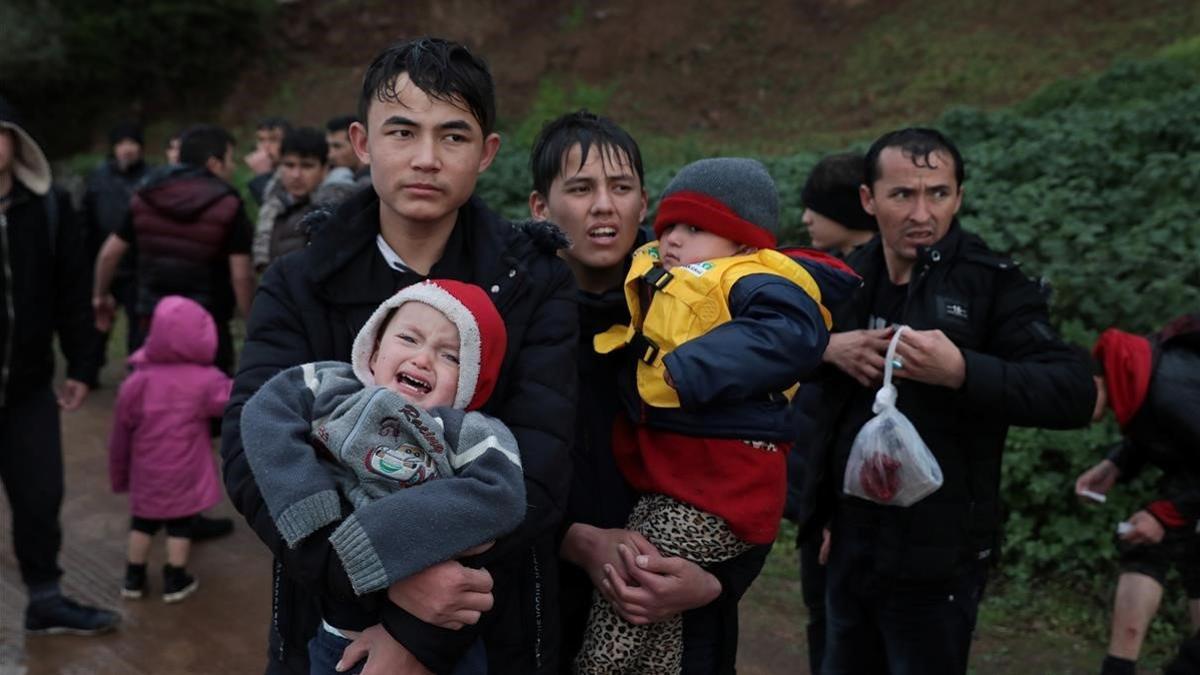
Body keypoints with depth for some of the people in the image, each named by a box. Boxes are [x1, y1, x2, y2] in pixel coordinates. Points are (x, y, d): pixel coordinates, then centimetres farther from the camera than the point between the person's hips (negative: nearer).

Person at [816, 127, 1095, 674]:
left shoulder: (990, 283, -12)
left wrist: (962, 371, -32)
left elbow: (1075, 394, -19)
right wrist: (824, 348, -8)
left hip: (936, 558, -5)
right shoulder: (847, 278, 3)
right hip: (850, 545, 5)